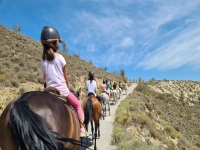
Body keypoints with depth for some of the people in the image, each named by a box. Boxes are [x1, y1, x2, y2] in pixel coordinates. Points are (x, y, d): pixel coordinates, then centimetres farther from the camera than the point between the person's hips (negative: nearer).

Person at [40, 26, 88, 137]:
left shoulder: (43, 61, 4)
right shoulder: (60, 57, -7)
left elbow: (45, 78, 8)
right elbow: (66, 77, -1)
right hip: (62, 89, -4)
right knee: (78, 105, 16)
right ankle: (82, 128, 12)